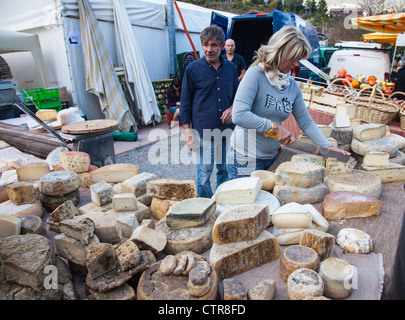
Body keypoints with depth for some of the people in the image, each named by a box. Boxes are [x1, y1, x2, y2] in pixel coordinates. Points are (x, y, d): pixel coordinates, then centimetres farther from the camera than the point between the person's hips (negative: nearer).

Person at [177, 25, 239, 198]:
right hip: (203, 131, -3)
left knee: (225, 170, 14)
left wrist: (232, 108, -2)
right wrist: (188, 131, -4)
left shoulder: (230, 67, 8)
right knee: (204, 173, 0)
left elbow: (237, 94, 20)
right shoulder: (193, 69, -2)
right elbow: (185, 102, 1)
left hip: (227, 130, 4)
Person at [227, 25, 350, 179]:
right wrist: (274, 127, -23)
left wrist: (328, 147, 0)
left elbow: (306, 122, 10)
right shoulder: (256, 74, -14)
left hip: (271, 157, 7)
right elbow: (239, 115, -25)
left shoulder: (293, 86, 6)